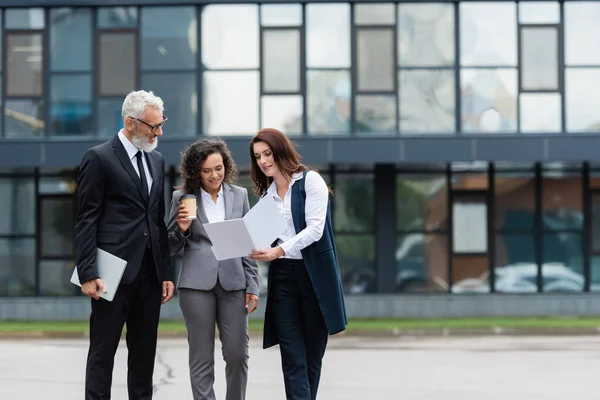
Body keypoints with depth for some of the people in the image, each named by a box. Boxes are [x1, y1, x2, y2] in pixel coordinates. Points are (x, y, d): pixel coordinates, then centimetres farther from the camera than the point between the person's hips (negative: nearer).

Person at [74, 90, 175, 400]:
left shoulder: (157, 161, 15)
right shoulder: (99, 158, -5)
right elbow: (86, 221, -7)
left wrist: (166, 272, 12)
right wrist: (88, 273, -14)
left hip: (150, 272, 6)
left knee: (144, 351, 10)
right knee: (103, 350, -2)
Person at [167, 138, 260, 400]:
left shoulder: (239, 195, 9)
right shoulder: (183, 198, 3)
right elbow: (173, 249, 8)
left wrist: (252, 285, 6)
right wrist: (182, 229, -12)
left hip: (233, 283, 2)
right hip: (197, 284, -2)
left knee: (237, 354, 1)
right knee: (202, 356, 1)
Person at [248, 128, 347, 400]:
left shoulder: (310, 181, -3)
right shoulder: (266, 194, 14)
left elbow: (315, 229, -14)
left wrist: (279, 250, -24)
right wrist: (256, 249, -9)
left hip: (315, 274, -4)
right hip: (283, 276, 4)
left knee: (313, 353, 4)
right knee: (292, 357, -6)